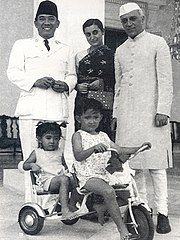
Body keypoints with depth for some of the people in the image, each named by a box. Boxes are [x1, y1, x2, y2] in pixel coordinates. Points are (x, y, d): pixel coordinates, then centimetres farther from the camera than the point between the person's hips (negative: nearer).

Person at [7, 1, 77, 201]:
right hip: (31, 108, -2)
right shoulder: (22, 45, 16)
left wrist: (66, 85, -2)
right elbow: (13, 72, 6)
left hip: (58, 109, 2)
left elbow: (72, 75, 22)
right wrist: (35, 81, -11)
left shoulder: (66, 50, 24)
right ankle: (32, 202, 2)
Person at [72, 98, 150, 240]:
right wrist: (94, 148, -34)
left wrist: (138, 148, 8)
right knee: (109, 191, -33)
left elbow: (119, 150, 20)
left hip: (105, 174, 8)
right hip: (88, 176, -7)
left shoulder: (103, 136, 18)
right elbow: (78, 156, -17)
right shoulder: (78, 135, -1)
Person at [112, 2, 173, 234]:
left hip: (150, 111, -4)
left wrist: (163, 110, -12)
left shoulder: (157, 43, 4)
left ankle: (162, 213, 2)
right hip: (126, 115, 5)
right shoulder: (120, 51, 18)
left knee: (155, 164, -5)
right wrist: (115, 113, 13)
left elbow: (165, 80, -3)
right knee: (132, 164, 3)